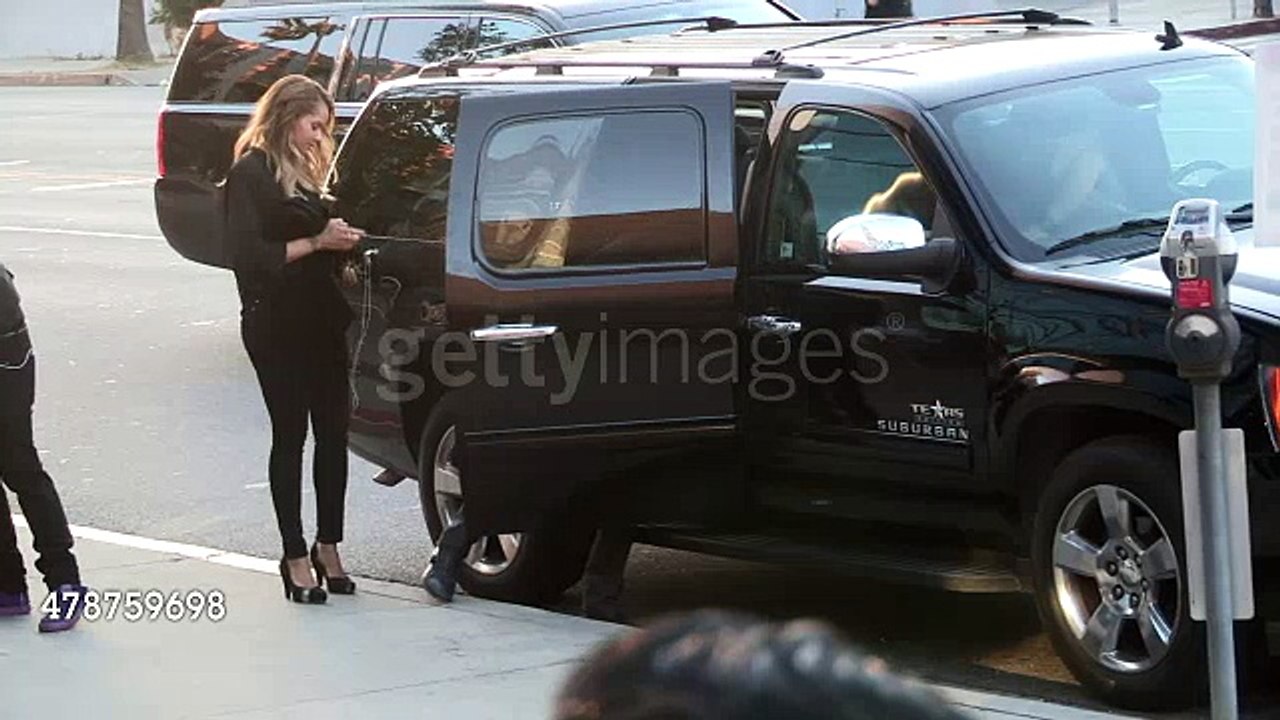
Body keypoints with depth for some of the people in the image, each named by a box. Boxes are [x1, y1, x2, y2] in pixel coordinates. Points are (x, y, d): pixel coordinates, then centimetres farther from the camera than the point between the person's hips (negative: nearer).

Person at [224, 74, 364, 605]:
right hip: (277, 326, -7)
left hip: (321, 319, 7)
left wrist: (340, 241, 4)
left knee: (333, 432, 6)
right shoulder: (251, 173, -7)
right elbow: (249, 254, -15)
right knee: (290, 436, -1)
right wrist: (316, 242, -14)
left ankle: (328, 547, 16)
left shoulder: (305, 170, 18)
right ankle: (296, 559, 6)